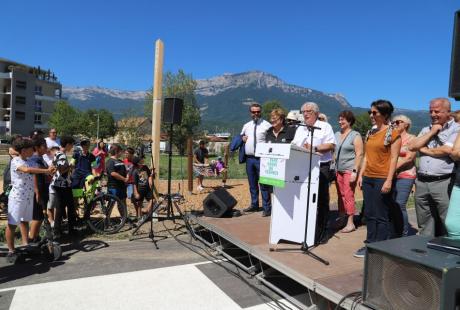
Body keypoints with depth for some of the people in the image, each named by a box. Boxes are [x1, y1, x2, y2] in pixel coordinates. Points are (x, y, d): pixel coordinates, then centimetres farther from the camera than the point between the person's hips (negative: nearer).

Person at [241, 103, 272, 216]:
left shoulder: (266, 125, -3)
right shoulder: (246, 126, 15)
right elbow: (241, 136, 28)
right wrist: (242, 138, 6)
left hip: (261, 158, -6)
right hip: (249, 158, 6)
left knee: (263, 183, -5)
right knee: (252, 184, 14)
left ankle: (267, 207, 3)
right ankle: (254, 205, 26)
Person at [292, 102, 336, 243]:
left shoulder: (325, 127, 3)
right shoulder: (300, 129, 21)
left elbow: (331, 145, -7)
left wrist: (314, 148, -16)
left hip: (320, 167, -5)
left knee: (321, 200, -1)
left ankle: (321, 234, 8)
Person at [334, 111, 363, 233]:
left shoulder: (355, 136, -4)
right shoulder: (337, 134, 15)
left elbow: (359, 154, -9)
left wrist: (355, 171, -15)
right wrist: (333, 168, 11)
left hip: (349, 171, -6)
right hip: (338, 170, 6)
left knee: (348, 195, -7)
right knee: (340, 195, 9)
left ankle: (350, 223, 0)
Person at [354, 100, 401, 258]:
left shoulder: (393, 134, -6)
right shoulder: (370, 133, 13)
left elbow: (393, 158, -11)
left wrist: (389, 180, -17)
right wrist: (361, 175, 10)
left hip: (382, 179, -7)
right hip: (368, 178, 7)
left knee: (381, 216, 2)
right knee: (369, 214, 11)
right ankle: (370, 244, 21)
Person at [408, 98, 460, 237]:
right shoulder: (426, 130, 18)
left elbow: (447, 150, -17)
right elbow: (411, 146, 5)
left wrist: (425, 150, -1)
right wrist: (431, 133, 0)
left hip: (443, 182, -6)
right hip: (421, 182, 6)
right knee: (424, 227, 14)